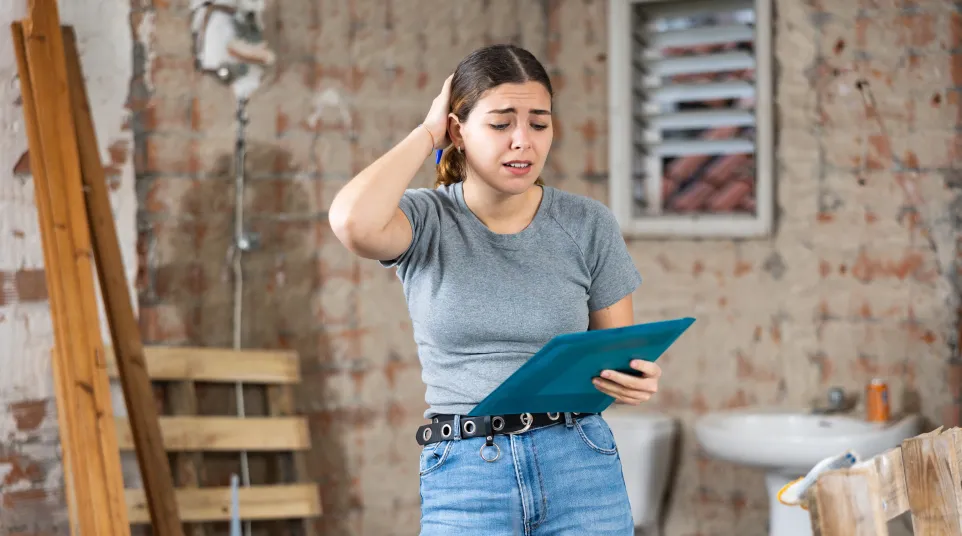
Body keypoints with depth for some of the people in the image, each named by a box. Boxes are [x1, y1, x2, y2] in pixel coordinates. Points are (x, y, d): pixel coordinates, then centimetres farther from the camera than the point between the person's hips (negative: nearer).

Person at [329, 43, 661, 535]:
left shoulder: (587, 223, 3)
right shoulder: (424, 221, -1)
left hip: (580, 470, 1)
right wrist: (426, 133, -9)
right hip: (463, 481, -1)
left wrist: (636, 379, -14)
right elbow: (353, 221, -24)